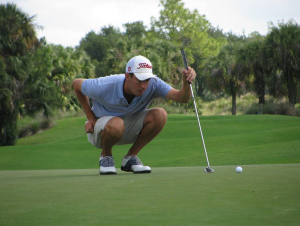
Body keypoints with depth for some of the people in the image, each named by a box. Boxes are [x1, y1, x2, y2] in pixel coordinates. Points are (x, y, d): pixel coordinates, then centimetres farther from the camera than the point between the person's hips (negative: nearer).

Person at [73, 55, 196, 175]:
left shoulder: (153, 84, -23)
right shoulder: (105, 87, -28)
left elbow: (182, 98, -33)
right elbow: (76, 83, -9)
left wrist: (186, 82, -55)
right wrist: (90, 117, -8)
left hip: (129, 128, 4)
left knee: (160, 115, -24)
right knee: (116, 125, -41)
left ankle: (131, 157, -6)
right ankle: (106, 155, -5)